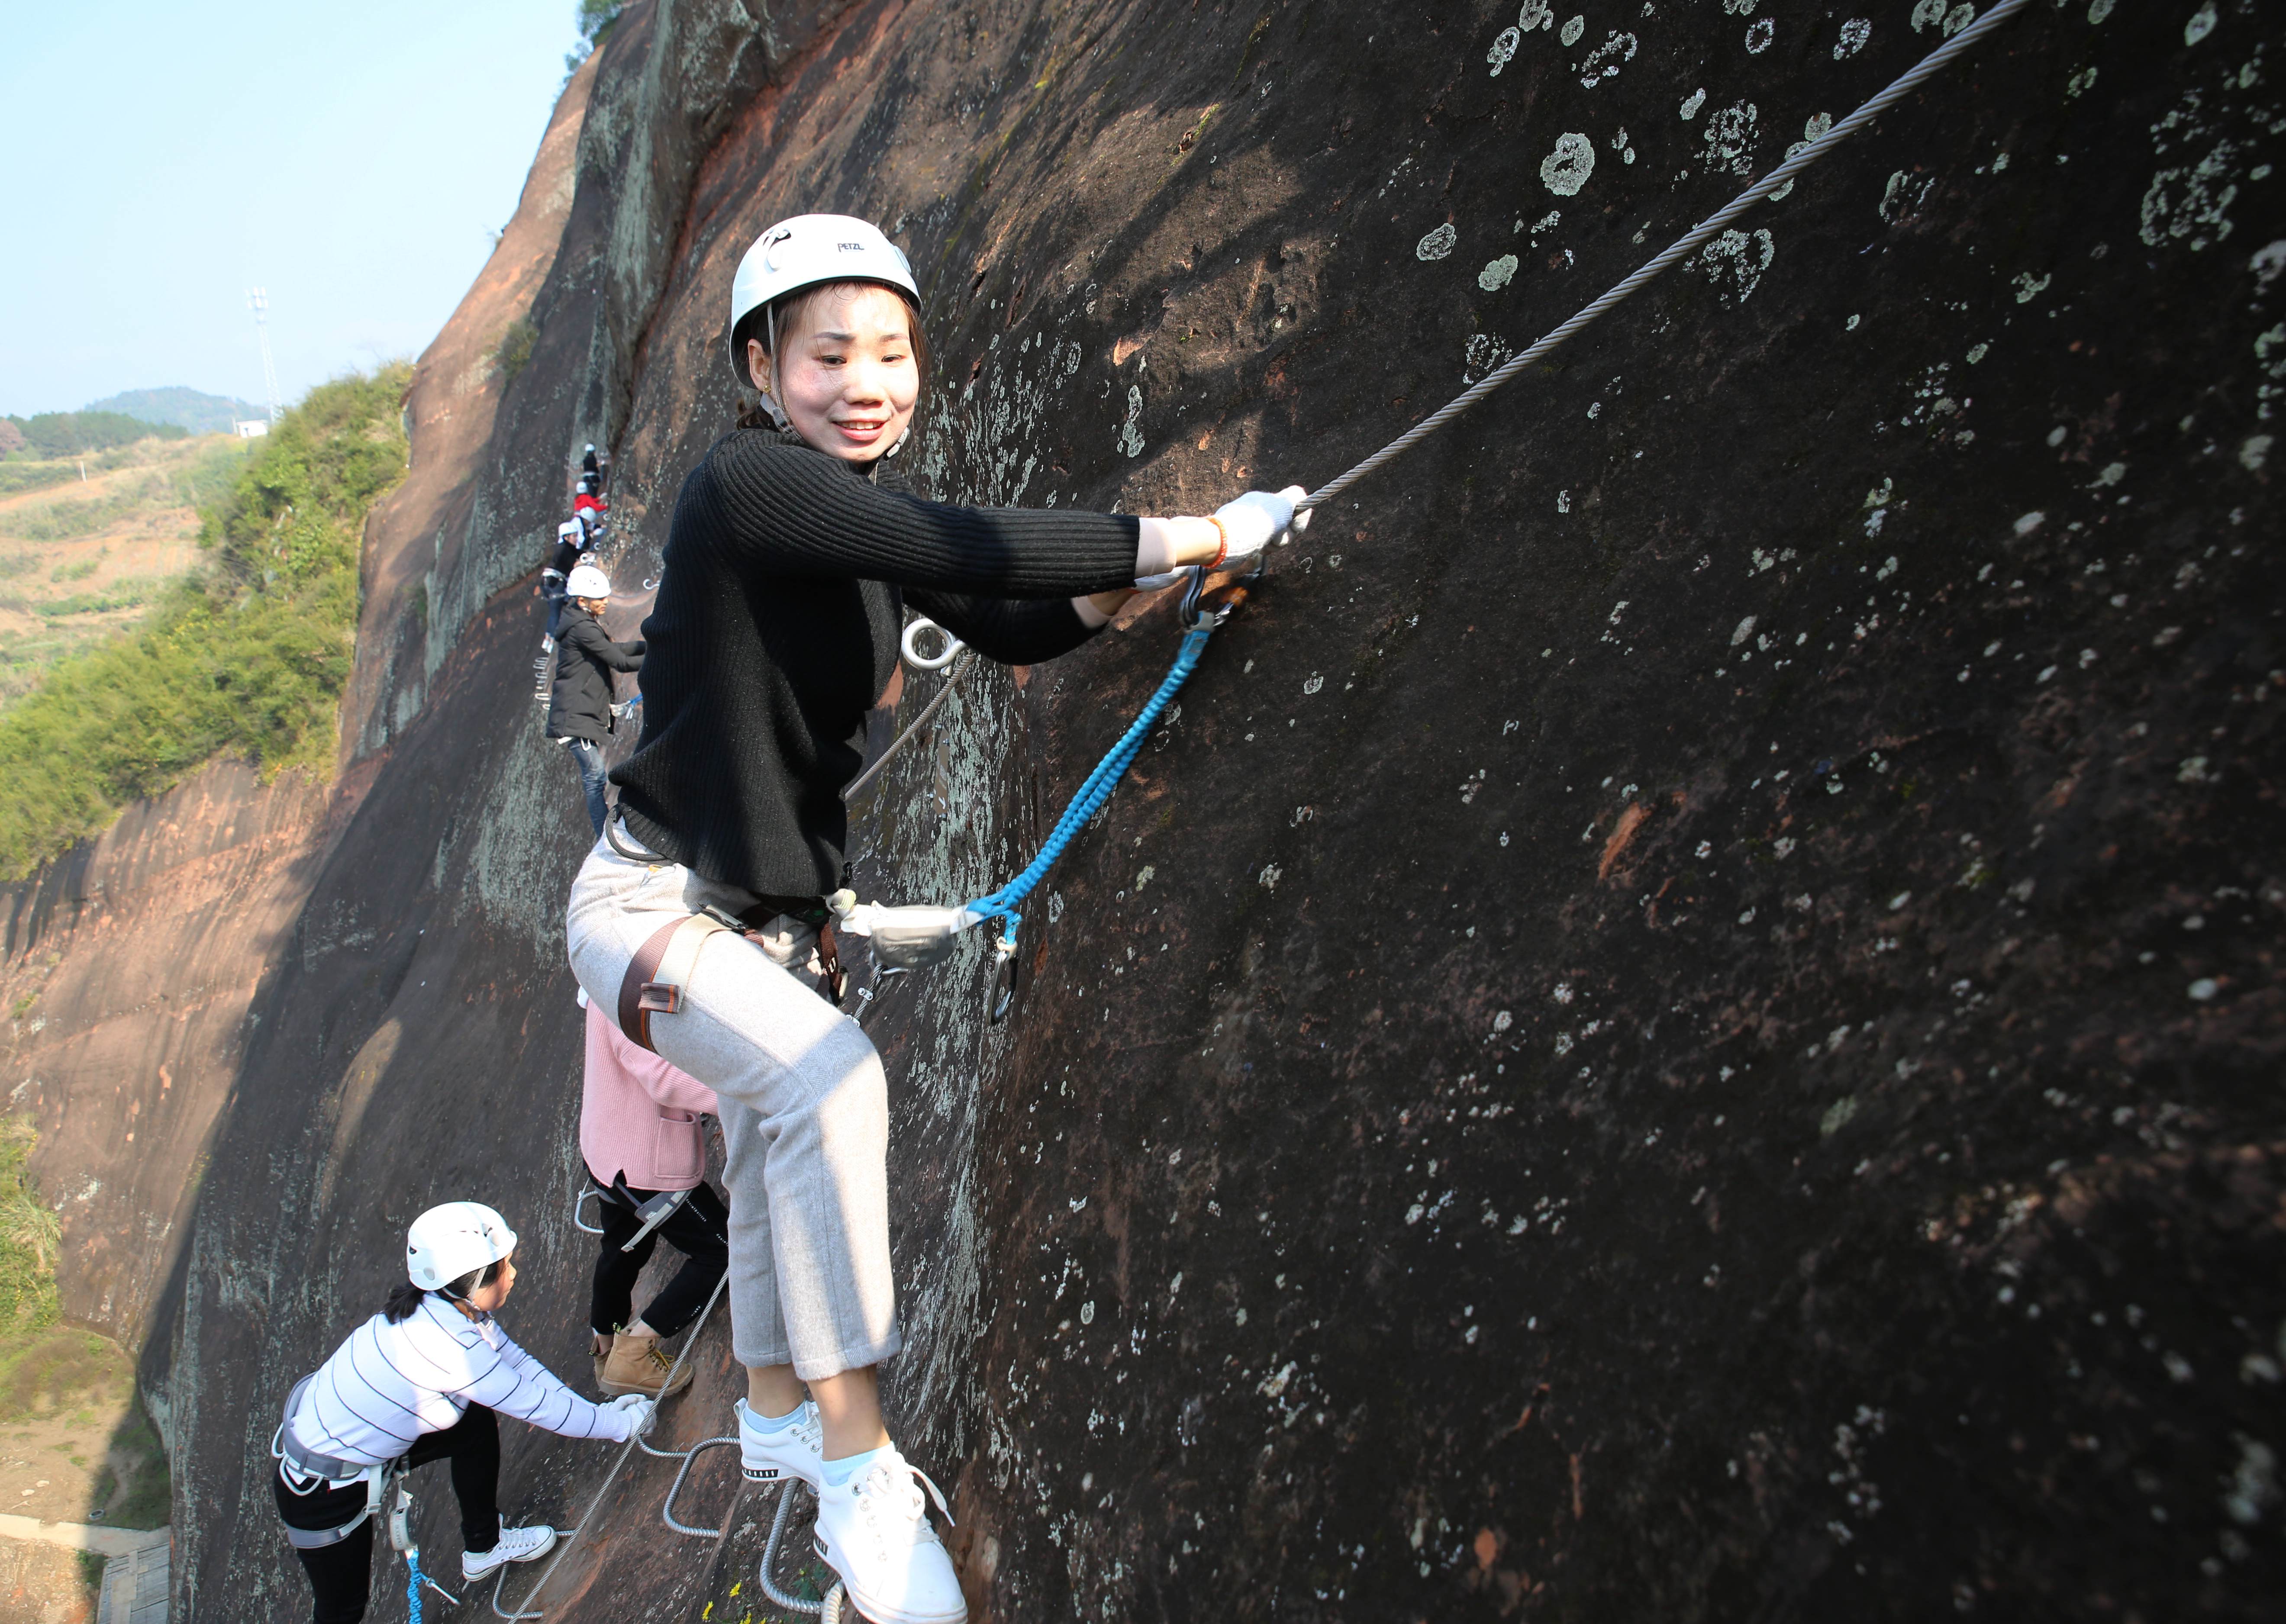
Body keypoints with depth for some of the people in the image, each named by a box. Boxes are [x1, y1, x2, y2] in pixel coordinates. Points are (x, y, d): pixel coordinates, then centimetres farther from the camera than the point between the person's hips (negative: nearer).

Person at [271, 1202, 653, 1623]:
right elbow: (538, 1406, -24)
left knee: (479, 1422, 13)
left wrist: (600, 1411, -1)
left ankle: (482, 1546, 31)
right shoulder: (448, 1345, -34)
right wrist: (622, 1424, -11)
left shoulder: (447, 1307, -10)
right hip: (321, 1489, -9)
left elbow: (516, 1361, 2)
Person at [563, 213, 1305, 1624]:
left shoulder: (868, 501, 2)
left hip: (772, 910, 9)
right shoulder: (745, 482, -24)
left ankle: (776, 1417, 44)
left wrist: (1109, 595, -15)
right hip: (649, 902, -9)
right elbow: (957, 547, -37)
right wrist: (1189, 538, -36)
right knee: (830, 1076, -30)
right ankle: (860, 1470, -22)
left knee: (775, 1157, 22)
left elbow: (1004, 625, 7)